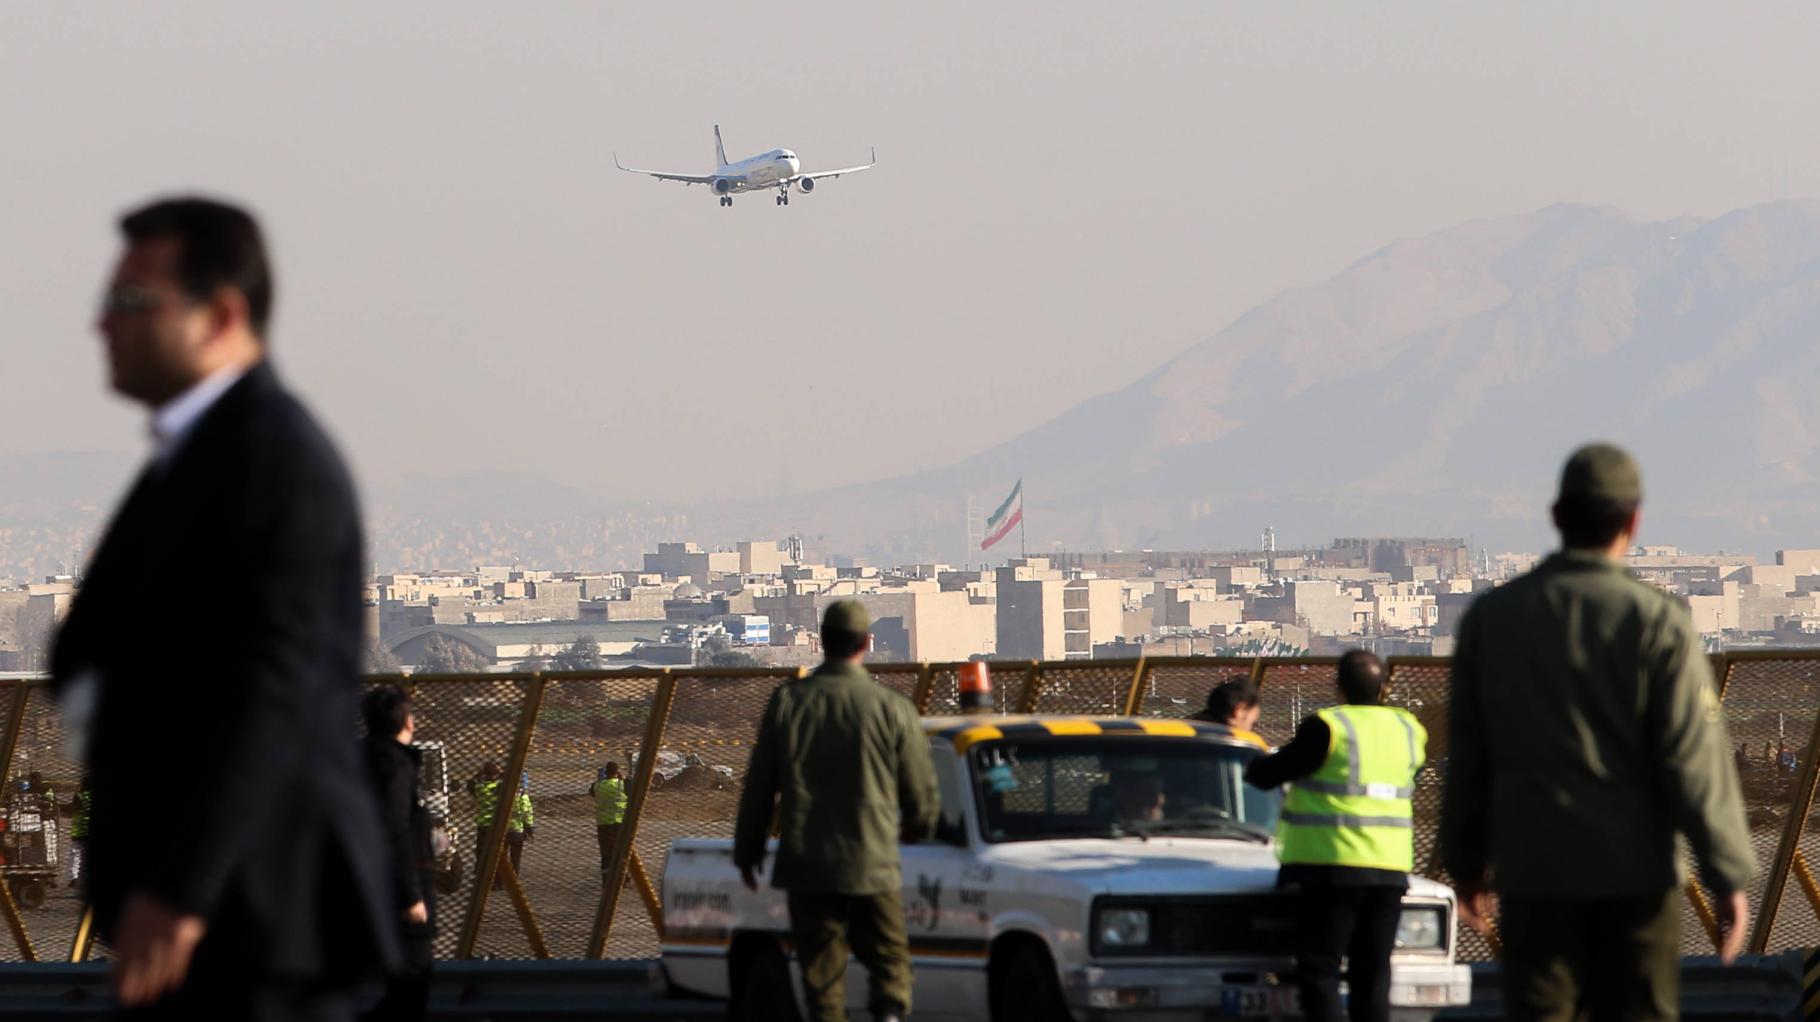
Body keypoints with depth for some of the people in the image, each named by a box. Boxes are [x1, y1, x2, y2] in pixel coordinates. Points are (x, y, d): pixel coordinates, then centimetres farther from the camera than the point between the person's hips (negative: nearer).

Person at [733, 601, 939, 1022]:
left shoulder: (787, 702, 0)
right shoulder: (892, 709, -4)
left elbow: (759, 786, 5)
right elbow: (921, 792, 2)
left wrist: (747, 850, 17)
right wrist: (916, 830, 25)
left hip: (806, 865, 1)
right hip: (872, 862, -1)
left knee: (821, 972, 6)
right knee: (888, 959, 7)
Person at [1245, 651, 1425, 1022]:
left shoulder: (1328, 728, -10)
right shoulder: (1406, 730, 8)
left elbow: (1268, 774, -5)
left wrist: (1254, 767, 18)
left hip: (1331, 866, -6)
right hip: (1391, 869, 6)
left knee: (1319, 969, -3)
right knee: (1372, 974, 9)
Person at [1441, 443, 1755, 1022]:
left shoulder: (1490, 618, 2)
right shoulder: (1658, 624, -8)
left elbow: (1467, 757, 7)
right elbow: (1695, 762, -10)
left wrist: (1465, 860, 18)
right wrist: (1729, 877, -5)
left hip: (1532, 872, 2)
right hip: (1633, 874, -2)